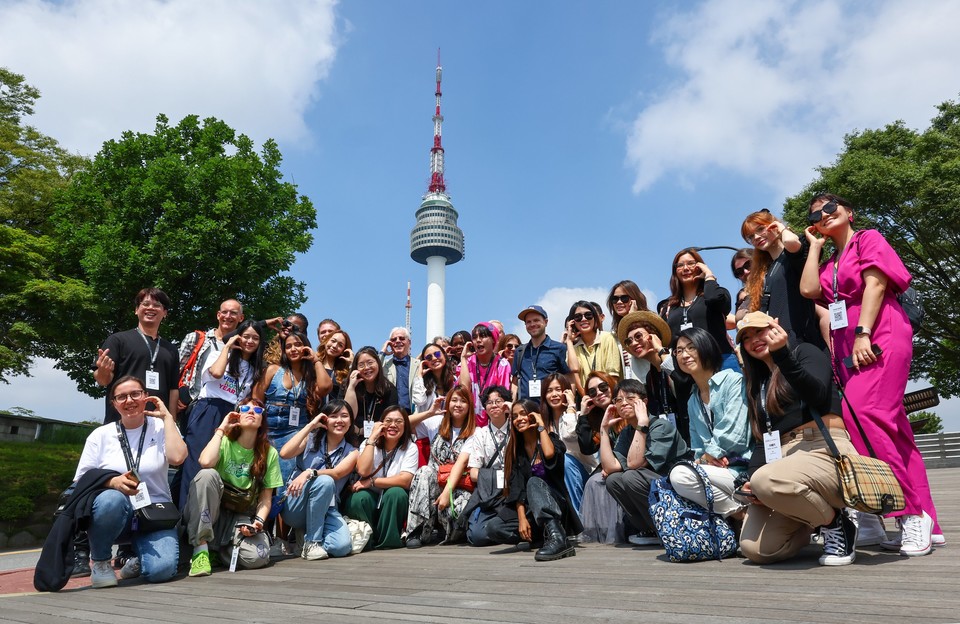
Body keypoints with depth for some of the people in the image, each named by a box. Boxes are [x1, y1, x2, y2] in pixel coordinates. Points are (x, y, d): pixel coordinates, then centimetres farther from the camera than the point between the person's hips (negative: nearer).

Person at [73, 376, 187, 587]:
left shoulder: (161, 427, 4)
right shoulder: (101, 435, 6)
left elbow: (177, 458, -16)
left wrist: (167, 417, -8)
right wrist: (111, 482, -20)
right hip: (115, 512, 1)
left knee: (161, 570, -26)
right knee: (112, 498, -37)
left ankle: (137, 559, 12)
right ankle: (100, 561, -8)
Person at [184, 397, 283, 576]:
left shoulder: (270, 453, 1)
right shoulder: (225, 442, -2)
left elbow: (265, 498, 2)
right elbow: (206, 462, -26)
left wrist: (258, 521, -17)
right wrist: (221, 429, -15)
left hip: (243, 518, 1)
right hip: (213, 512, -1)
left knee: (258, 557, -29)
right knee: (207, 474, -30)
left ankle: (217, 550, 5)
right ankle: (201, 548, -25)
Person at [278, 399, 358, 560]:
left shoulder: (351, 452, 6)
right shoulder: (311, 439, 6)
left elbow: (337, 473, -15)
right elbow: (284, 454, -13)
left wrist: (309, 473, -33)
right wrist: (311, 425, -9)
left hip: (325, 509, 2)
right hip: (294, 508, -1)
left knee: (342, 546, -26)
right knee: (324, 481, -32)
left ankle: (307, 532, 6)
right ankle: (312, 541, -17)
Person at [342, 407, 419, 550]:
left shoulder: (410, 448, -4)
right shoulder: (368, 443, 0)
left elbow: (405, 480, -18)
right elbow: (363, 471, -20)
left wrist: (371, 482, -19)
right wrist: (372, 438, -17)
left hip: (393, 502, 0)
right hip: (370, 499, 1)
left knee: (396, 492, -33)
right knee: (359, 498, -32)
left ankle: (388, 540, -13)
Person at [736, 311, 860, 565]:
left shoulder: (805, 352, 8)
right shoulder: (757, 384, 25)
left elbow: (818, 396, -13)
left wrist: (781, 354, -18)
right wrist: (752, 480, 2)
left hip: (824, 449, -6)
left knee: (767, 480, -40)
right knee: (755, 549, -16)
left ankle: (836, 523, -9)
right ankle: (815, 522, 14)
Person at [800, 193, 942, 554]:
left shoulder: (868, 238, 7)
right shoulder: (829, 264, 23)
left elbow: (875, 283, -8)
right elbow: (808, 290, 3)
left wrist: (862, 333, -18)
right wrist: (814, 246, 15)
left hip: (880, 337, -7)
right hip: (845, 346, 7)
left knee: (861, 414, -24)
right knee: (894, 433, 5)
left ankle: (912, 515, -17)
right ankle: (925, 524, 8)